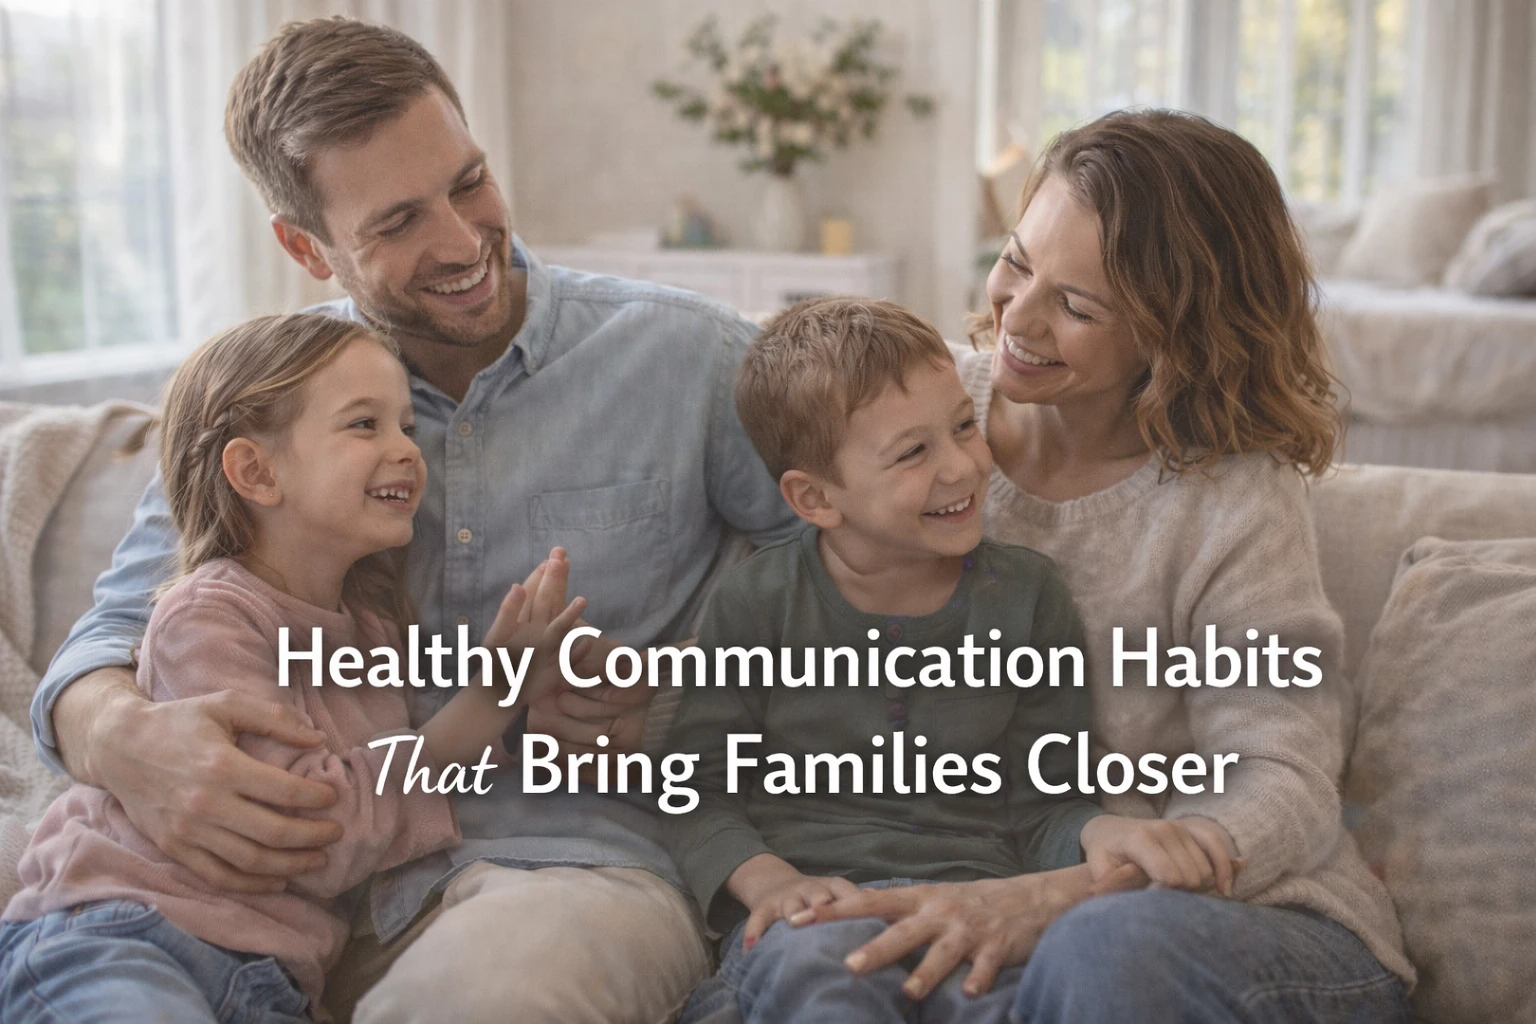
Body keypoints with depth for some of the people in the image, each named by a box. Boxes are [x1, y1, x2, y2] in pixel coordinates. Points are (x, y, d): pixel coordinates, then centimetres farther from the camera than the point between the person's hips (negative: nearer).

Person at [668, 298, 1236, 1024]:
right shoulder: (757, 604, 4)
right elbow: (701, 794, 5)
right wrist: (768, 879, -13)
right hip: (815, 905, -2)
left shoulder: (1026, 596, 9)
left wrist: (1104, 833, -12)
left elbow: (1042, 809, 10)